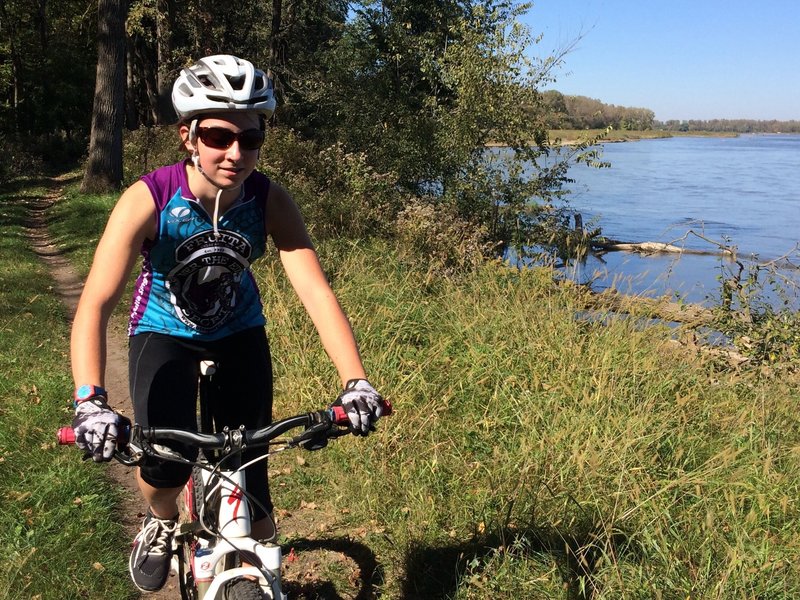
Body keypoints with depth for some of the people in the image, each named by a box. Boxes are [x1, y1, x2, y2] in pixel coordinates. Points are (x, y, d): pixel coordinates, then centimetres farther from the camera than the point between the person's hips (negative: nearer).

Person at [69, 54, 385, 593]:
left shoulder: (270, 201, -24)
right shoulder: (148, 199, -30)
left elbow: (317, 291, -30)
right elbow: (95, 305, -34)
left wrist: (355, 382, -42)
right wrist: (90, 401, -48)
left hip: (238, 331, 2)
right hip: (163, 331, -2)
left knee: (250, 468, -3)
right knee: (167, 461, -23)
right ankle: (161, 524, 14)